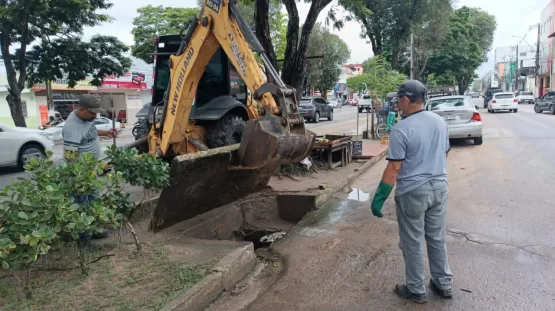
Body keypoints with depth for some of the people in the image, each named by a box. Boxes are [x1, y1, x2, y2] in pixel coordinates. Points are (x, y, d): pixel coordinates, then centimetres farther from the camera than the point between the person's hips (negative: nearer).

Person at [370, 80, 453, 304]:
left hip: (412, 193, -7)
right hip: (439, 188, 7)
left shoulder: (401, 129, -19)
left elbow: (393, 168, -20)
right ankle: (444, 284, 32)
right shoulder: (440, 121, 4)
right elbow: (444, 154, 16)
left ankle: (417, 291, 22)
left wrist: (378, 199, -13)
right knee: (437, 239, 20)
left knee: (413, 243, 8)